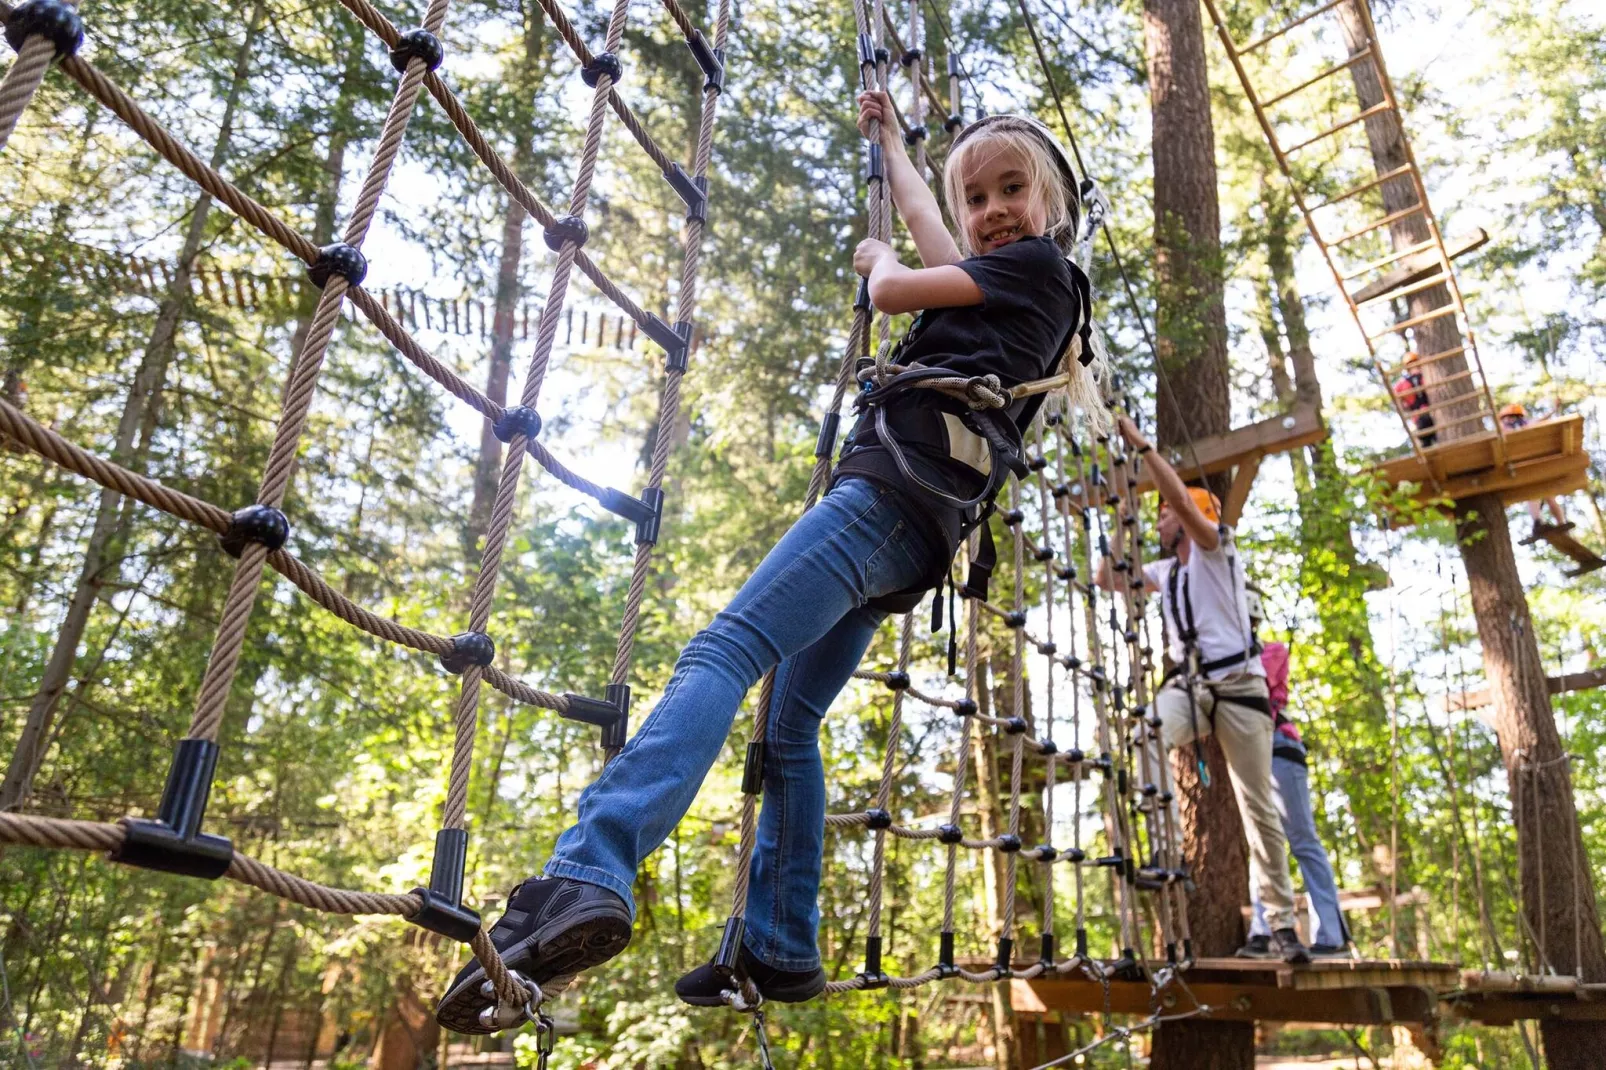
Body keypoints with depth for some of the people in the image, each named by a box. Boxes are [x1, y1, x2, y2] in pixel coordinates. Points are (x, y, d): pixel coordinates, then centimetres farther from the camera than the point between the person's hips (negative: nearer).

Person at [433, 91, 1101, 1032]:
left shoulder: (1037, 263, 6)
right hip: (922, 525, 10)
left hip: (894, 488, -10)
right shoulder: (1014, 281, 31)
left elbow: (895, 290, 1)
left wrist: (877, 258, 25)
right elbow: (924, 218, 45)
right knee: (791, 721, 8)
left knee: (722, 652, -26)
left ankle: (588, 876, -42)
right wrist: (888, 136, 58)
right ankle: (782, 954, 9)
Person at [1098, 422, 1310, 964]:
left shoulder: (1216, 547, 0)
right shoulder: (1165, 570, 17)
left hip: (1238, 686, -4)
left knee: (1259, 805, 1)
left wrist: (1141, 444, -15)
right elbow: (1106, 579, 18)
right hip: (1186, 685, 5)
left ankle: (1281, 924, 9)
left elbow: (1181, 496, -17)